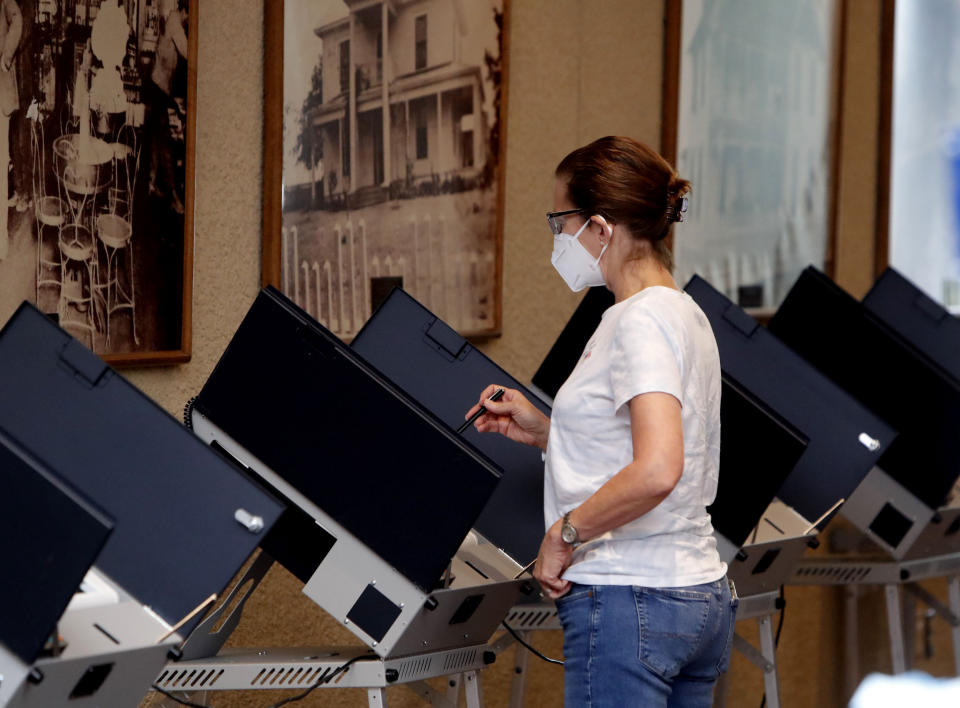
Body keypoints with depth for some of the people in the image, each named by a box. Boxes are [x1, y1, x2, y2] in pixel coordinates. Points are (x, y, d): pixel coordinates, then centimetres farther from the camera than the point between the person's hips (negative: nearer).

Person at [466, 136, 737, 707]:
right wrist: (545, 431, 16)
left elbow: (656, 472, -28)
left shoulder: (642, 322, -15)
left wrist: (564, 533, -17)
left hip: (630, 602, -10)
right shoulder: (681, 313, 15)